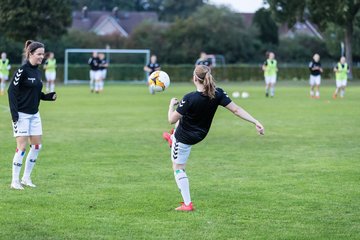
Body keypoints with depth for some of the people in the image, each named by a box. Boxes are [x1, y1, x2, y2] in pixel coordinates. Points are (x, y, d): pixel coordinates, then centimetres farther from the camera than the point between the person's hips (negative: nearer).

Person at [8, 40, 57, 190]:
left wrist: (49, 97, 1)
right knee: (22, 147, -8)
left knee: (37, 146, 7)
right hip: (22, 115, -8)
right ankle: (15, 181, 0)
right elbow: (12, 91, -15)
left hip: (34, 114, 8)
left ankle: (26, 178, 19)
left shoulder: (37, 72, 10)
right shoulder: (22, 71, -13)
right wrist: (14, 114, -21)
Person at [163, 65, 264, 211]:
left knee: (178, 168, 10)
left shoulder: (189, 99, -33)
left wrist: (172, 105, -4)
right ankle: (172, 138, 63)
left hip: (185, 138, -7)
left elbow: (172, 120, -24)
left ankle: (187, 204, 8)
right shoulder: (218, 94, -19)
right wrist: (256, 122, -15)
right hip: (200, 135, 7)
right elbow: (236, 110, -19)